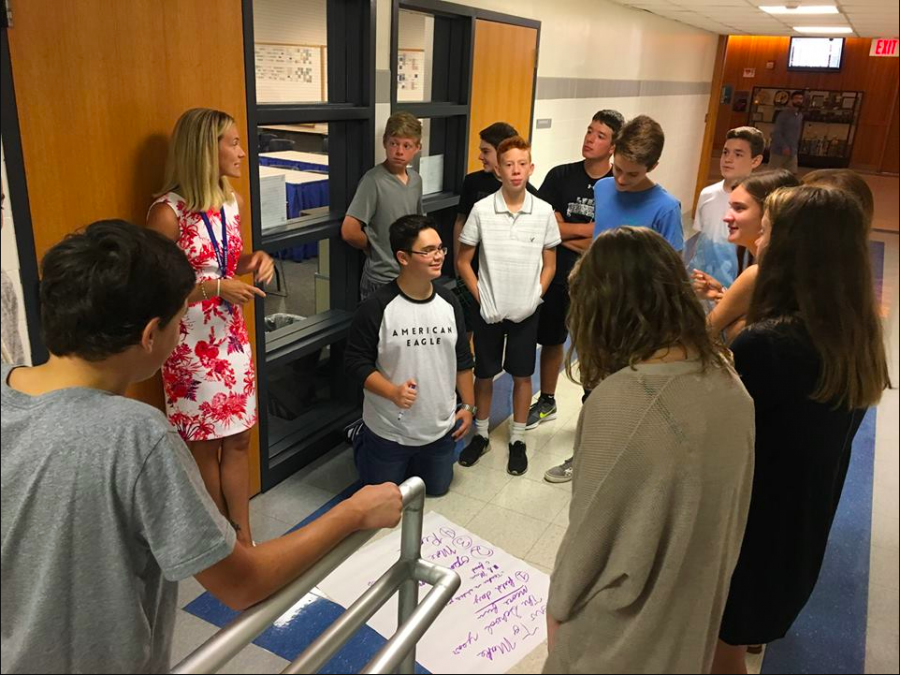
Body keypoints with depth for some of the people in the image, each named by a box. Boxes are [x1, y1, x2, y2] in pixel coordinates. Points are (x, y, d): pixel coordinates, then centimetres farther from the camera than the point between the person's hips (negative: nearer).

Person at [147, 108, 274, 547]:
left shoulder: (234, 202, 4)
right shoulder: (168, 212, -17)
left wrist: (255, 262, -3)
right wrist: (214, 288, -22)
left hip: (232, 336, 6)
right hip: (191, 343, -6)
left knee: (237, 439, 12)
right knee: (205, 445, 10)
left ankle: (243, 535, 25)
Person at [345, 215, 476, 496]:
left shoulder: (449, 301, -3)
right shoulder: (376, 306, -20)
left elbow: (462, 359, 7)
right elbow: (356, 361, -15)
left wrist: (468, 405, 8)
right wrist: (393, 392, -27)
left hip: (440, 427, 4)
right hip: (389, 429, -4)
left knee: (436, 488, 21)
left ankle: (410, 461, 48)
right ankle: (361, 441, 39)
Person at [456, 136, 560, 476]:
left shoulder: (544, 212, -7)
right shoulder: (482, 210, -10)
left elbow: (549, 265, 3)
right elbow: (463, 261, -2)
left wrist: (534, 298, -6)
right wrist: (481, 298, -7)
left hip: (526, 311, 1)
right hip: (490, 310, 0)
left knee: (522, 375, 12)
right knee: (484, 374, 12)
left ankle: (517, 440, 28)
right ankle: (481, 435, 31)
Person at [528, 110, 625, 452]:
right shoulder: (561, 176, -4)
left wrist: (565, 236, -14)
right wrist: (589, 230, -14)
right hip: (557, 275, 3)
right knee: (551, 340, 18)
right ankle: (546, 402, 39)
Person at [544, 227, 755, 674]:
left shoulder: (621, 401, -32)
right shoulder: (727, 379, -11)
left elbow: (594, 531, -22)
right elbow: (725, 503, 1)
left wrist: (558, 606, -4)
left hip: (621, 627, -5)